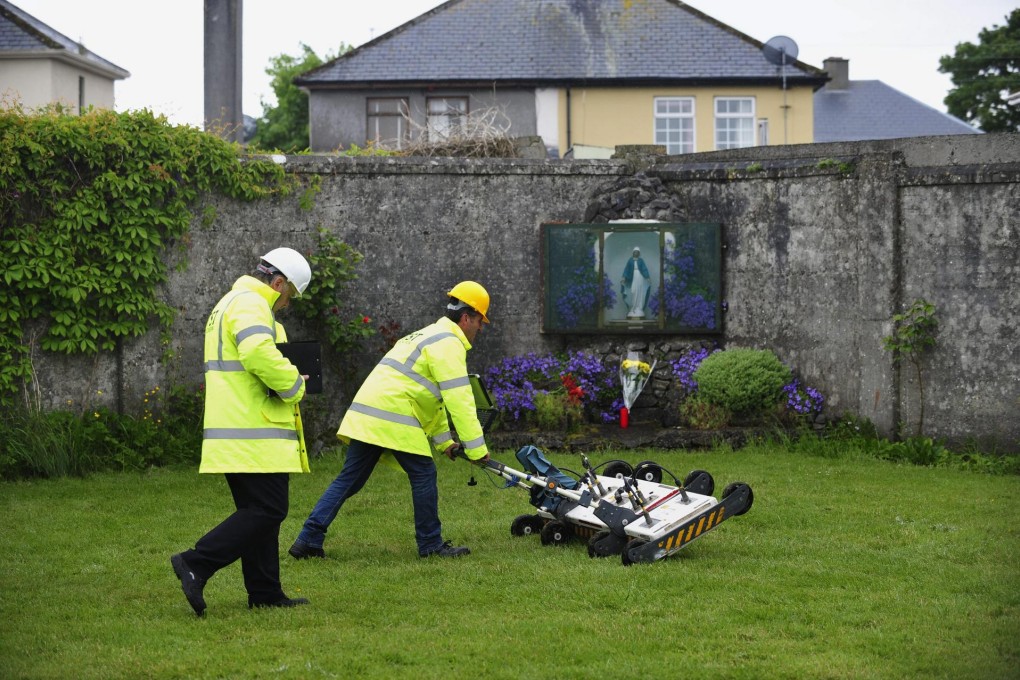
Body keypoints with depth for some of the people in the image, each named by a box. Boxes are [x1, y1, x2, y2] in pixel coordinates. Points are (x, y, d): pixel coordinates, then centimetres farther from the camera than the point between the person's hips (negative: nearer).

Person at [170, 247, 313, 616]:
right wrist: (294, 385, -16)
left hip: (235, 434, 11)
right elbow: (260, 353, -31)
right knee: (267, 511, -10)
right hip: (254, 437, -11)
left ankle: (265, 593, 16)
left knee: (257, 512, 14)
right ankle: (195, 564, -14)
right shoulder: (250, 305, -12)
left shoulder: (229, 303, 23)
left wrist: (284, 382, 11)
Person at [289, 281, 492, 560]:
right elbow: (458, 400, -12)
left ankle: (308, 540, 3)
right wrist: (477, 448, -10)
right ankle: (431, 545, 9)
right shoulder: (449, 344, -5)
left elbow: (433, 397, 33)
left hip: (364, 413, 9)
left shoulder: (429, 335, 28)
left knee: (349, 479, 8)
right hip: (394, 419, -9)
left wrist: (444, 441, 31)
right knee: (423, 475, 2)